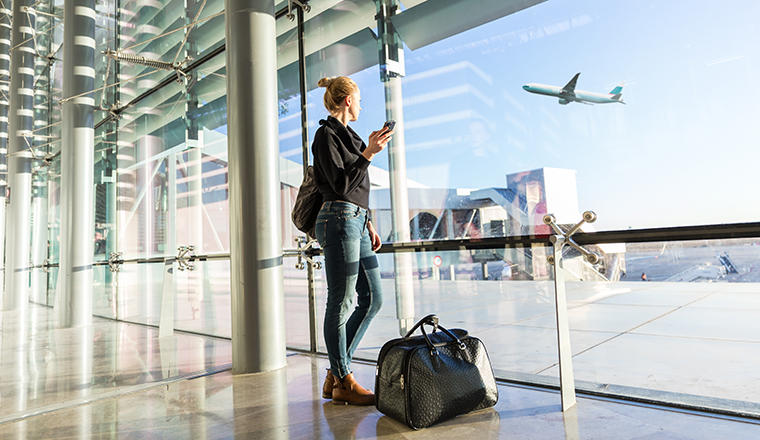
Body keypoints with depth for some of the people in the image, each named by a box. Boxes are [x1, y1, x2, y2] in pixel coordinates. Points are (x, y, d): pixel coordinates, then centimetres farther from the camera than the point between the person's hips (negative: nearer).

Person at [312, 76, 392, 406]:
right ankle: (343, 383, 10)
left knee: (372, 298, 8)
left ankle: (336, 373, 17)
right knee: (341, 304, -3)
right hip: (339, 221, -10)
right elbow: (341, 184, -14)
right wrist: (369, 153, -17)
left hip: (356, 222, 10)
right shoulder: (326, 134, -4)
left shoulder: (347, 135, 24)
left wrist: (367, 224, 19)